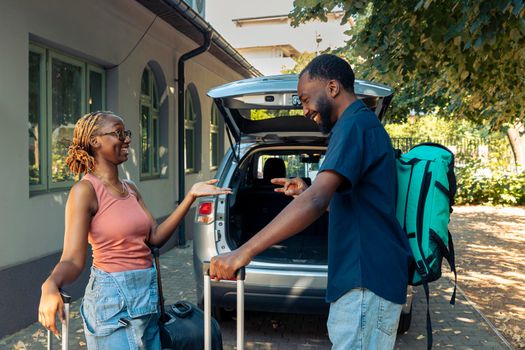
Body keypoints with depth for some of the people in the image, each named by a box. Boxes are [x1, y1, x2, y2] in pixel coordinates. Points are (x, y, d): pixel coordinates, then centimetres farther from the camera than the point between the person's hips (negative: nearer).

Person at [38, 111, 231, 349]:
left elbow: (156, 236, 4)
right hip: (113, 297, -7)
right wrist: (50, 285, -40)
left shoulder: (131, 189, 9)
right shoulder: (86, 190, -14)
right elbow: (72, 260, -18)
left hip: (148, 294, 7)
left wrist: (191, 196, 0)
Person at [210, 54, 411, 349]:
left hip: (367, 279, -10)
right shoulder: (364, 124, 17)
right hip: (370, 273, 11)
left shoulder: (354, 125, -16)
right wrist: (307, 193, 16)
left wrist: (244, 252, -33)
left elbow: (316, 202, -31)